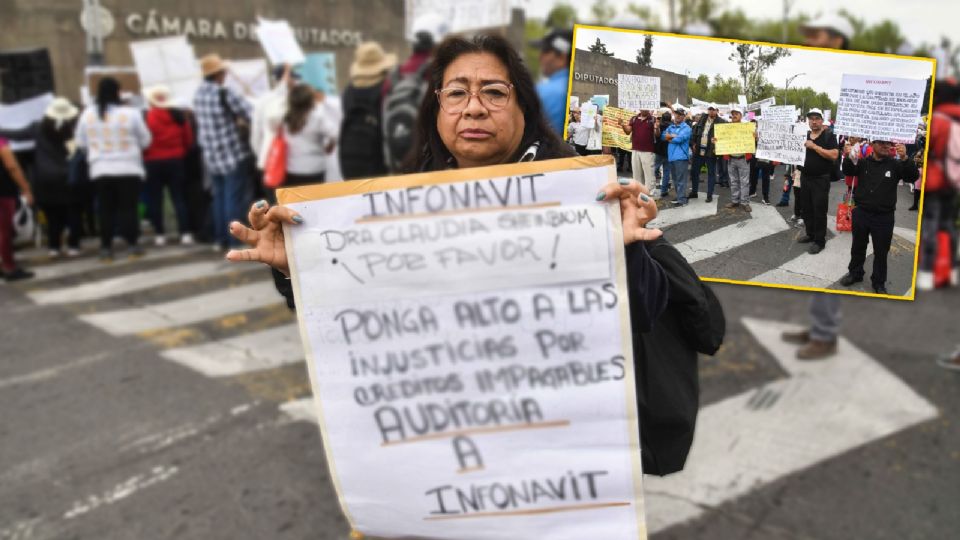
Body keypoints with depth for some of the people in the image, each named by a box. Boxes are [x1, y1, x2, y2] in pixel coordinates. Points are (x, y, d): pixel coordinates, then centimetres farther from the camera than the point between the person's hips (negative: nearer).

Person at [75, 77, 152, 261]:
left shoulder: (87, 114, 3)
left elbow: (80, 142, 10)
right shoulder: (130, 113, -8)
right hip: (128, 168, -3)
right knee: (128, 207, 0)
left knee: (106, 209, 7)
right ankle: (132, 244, -1)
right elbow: (145, 140, -1)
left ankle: (106, 247, 8)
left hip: (100, 169, 3)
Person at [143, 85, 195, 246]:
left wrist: (145, 155, 9)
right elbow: (189, 138, 7)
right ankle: (185, 233, -3)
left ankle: (159, 234, 6)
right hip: (175, 160, 2)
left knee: (155, 199, 6)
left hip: (153, 162, -2)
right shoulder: (178, 115, 1)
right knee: (179, 197, 4)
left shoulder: (145, 117, -8)